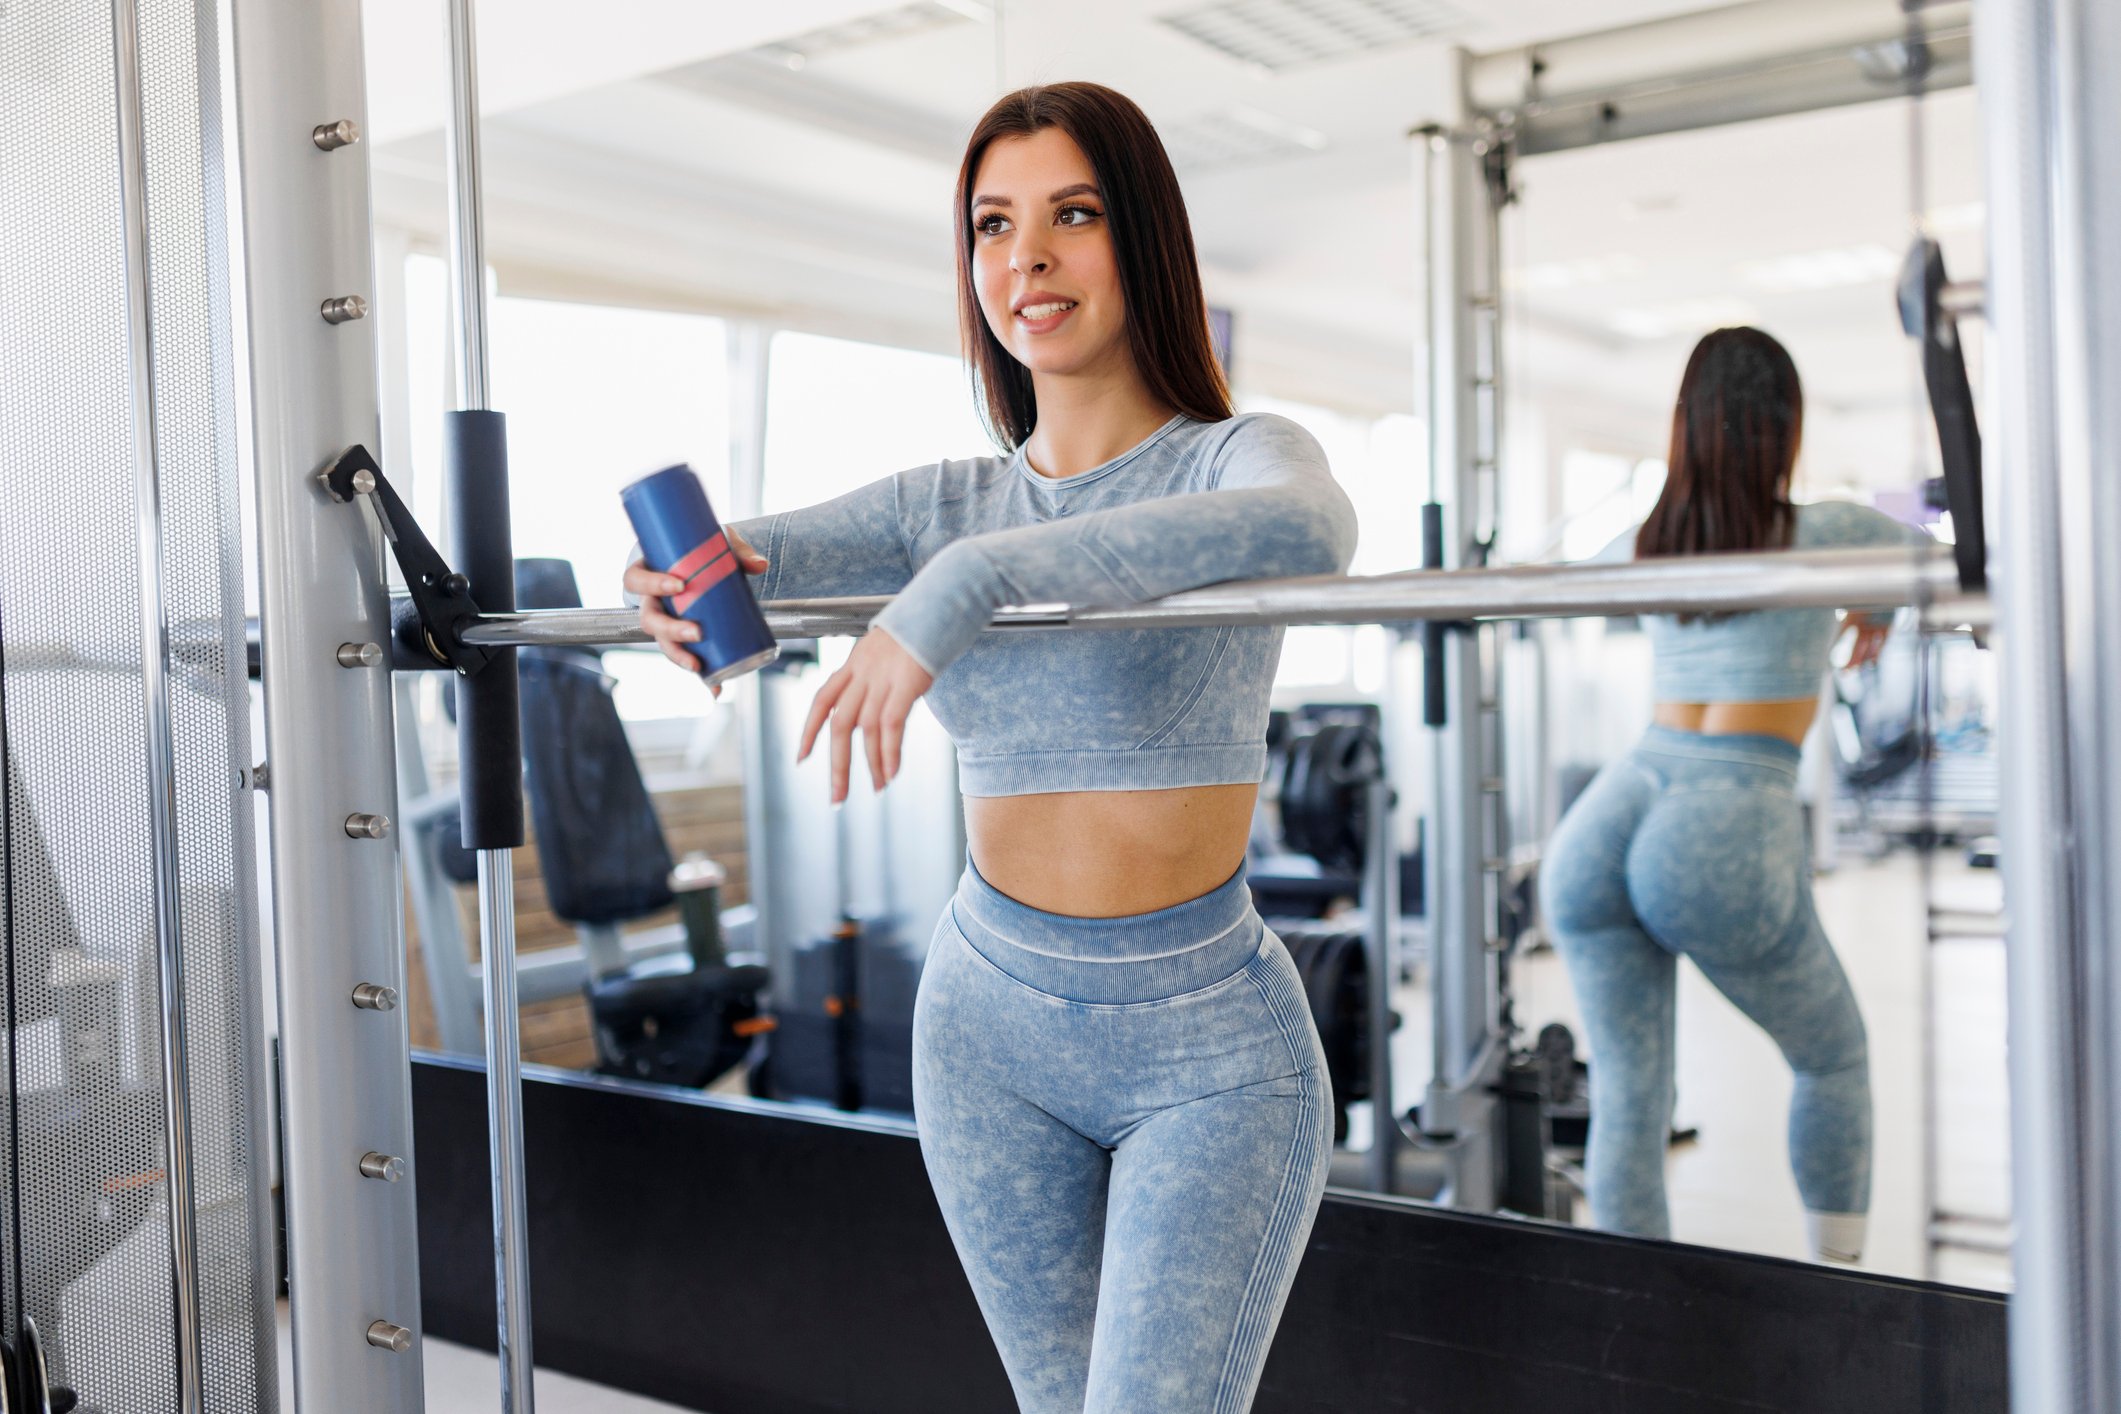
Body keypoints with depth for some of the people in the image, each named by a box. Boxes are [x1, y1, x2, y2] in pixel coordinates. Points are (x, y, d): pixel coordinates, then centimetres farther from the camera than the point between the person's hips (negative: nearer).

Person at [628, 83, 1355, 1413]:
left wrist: (973, 581, -41)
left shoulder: (1236, 454, -9)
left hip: (1205, 1040, -4)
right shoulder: (948, 500, 5)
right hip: (992, 1018, 5)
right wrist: (687, 572, -28)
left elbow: (1306, 527, -32)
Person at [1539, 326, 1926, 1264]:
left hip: (1600, 826, 4)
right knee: (1834, 1057, 21)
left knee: (1628, 1095, 9)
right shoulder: (1823, 534, 4)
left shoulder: (1643, 547, 15)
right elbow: (1914, 545, 26)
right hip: (1727, 840, -3)